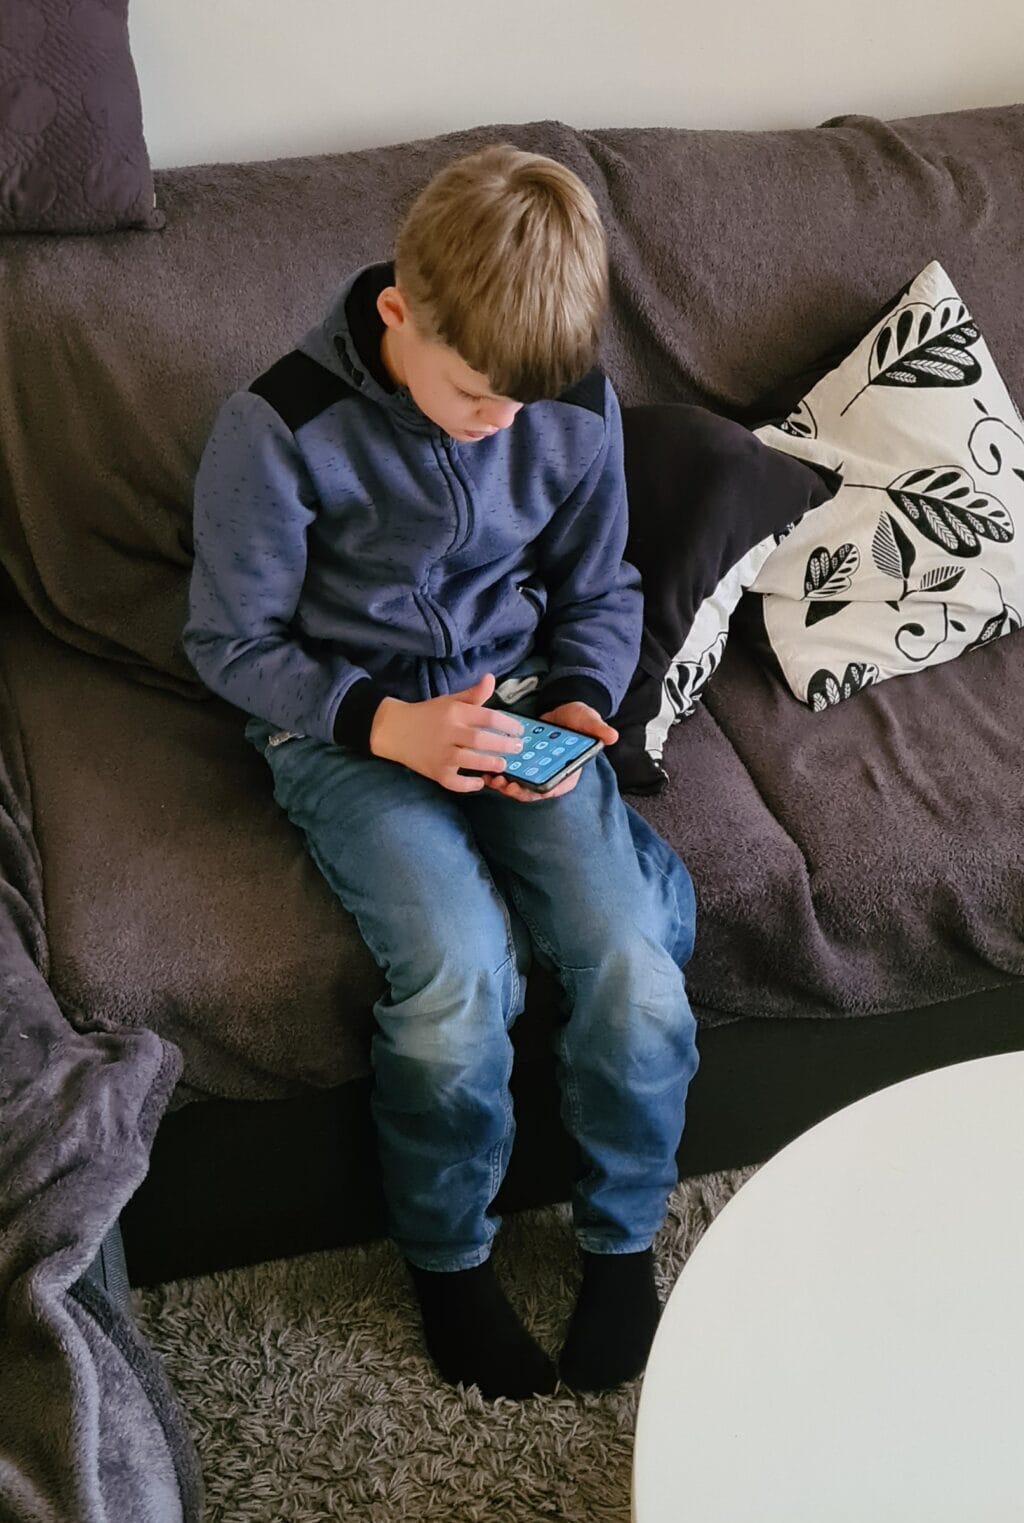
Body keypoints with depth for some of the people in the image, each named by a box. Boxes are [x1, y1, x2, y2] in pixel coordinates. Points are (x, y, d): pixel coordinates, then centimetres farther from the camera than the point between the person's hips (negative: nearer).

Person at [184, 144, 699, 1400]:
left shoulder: (577, 407, -5)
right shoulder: (281, 429, -17)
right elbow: (231, 643, -7)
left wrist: (581, 703, -9)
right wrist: (389, 725, -20)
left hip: (519, 707, 3)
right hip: (346, 728, -3)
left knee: (634, 963, -20)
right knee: (459, 971, -27)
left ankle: (621, 1238, 10)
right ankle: (447, 1254, 4)